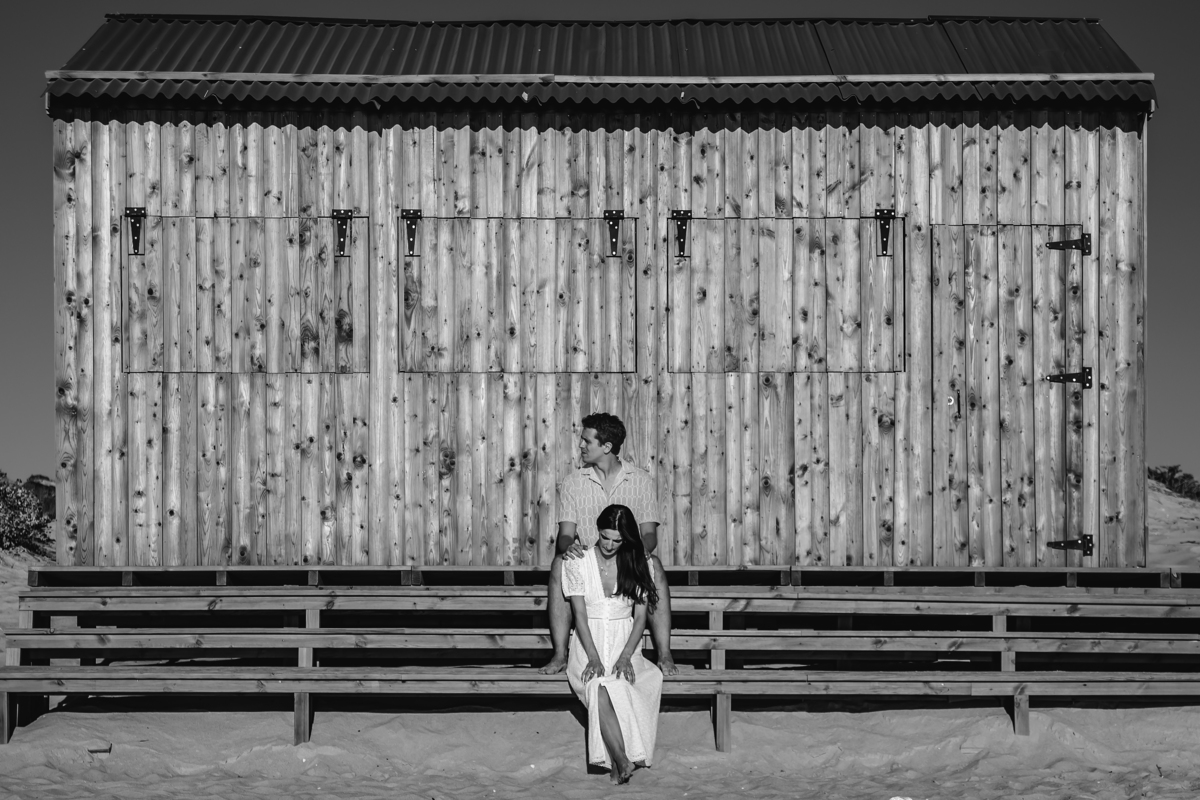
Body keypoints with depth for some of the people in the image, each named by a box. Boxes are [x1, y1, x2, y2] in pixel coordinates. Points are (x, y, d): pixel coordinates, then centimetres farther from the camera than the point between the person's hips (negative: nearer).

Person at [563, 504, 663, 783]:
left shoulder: (637, 565, 5)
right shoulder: (578, 564, 2)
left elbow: (640, 617, 1)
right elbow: (580, 616, -5)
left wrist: (625, 656, -14)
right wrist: (593, 658, -18)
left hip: (625, 643, 1)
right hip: (589, 644, 0)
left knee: (605, 688, -32)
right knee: (600, 685, -34)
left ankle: (618, 763, -33)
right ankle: (623, 760, -40)